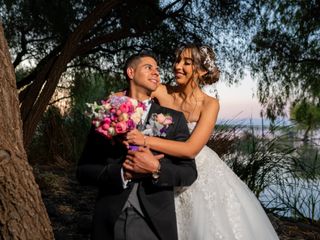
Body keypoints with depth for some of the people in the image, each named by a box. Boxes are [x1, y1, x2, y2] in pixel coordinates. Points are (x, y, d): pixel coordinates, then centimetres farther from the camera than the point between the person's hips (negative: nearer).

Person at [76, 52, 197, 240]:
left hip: (154, 223, 0)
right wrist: (123, 173, -16)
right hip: (110, 222, 0)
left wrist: (156, 169, -18)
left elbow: (189, 172, -1)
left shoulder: (174, 118, 2)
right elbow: (84, 170, -1)